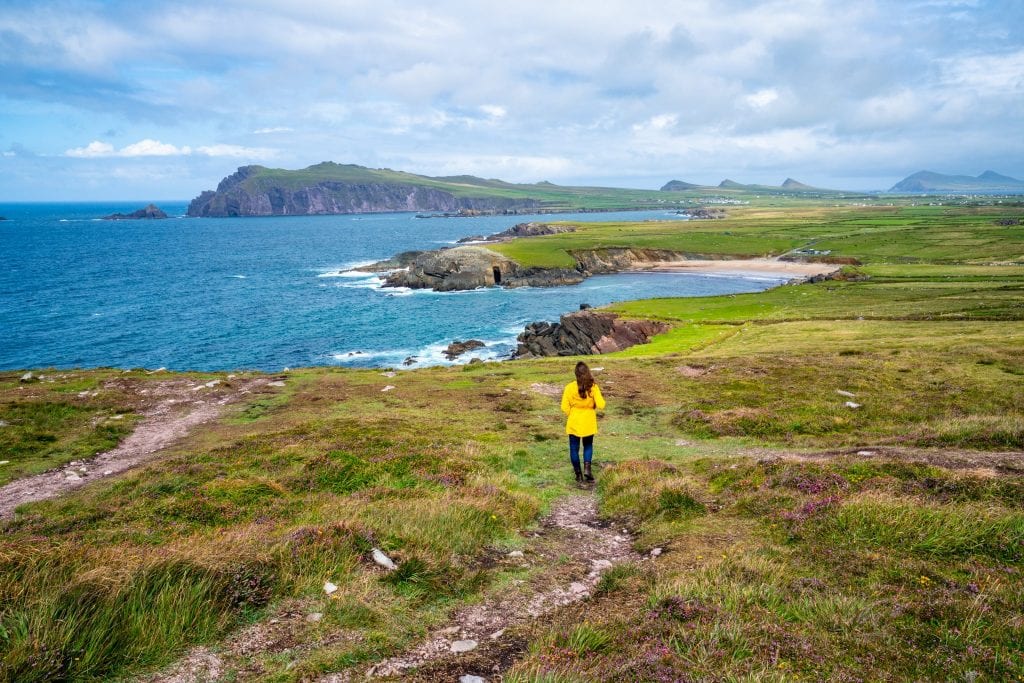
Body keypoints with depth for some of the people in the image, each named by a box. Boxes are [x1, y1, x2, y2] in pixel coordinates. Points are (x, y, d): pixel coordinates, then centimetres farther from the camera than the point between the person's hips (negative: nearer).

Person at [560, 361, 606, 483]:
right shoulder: (593, 387, -12)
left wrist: (572, 414, 8)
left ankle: (578, 474, 16)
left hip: (574, 423, -1)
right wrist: (593, 406, 6)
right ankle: (587, 468, 3)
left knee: (574, 448, 12)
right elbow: (601, 405, -16)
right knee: (588, 446, 21)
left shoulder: (570, 387, -12)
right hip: (589, 423, 1)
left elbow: (564, 407, -11)